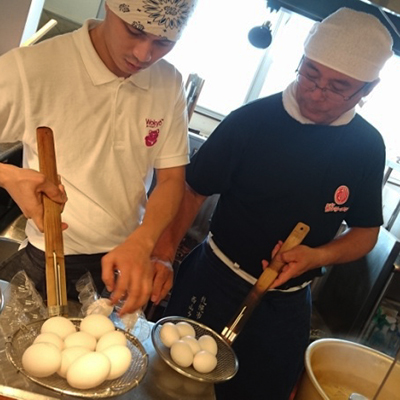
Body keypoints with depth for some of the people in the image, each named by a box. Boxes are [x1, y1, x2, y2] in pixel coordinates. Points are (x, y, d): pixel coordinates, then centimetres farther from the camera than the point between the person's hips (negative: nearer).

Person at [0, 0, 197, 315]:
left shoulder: (170, 84, -7)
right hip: (51, 263, -3)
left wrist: (141, 244, -22)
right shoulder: (29, 68, -20)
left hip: (128, 258, 4)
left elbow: (172, 178, -6)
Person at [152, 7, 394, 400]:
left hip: (286, 307, 3)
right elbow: (192, 190, -9)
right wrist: (163, 253, -22)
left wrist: (318, 256, -16)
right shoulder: (251, 120, -15)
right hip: (214, 283, -2)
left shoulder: (368, 147, -6)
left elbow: (365, 231, 3)